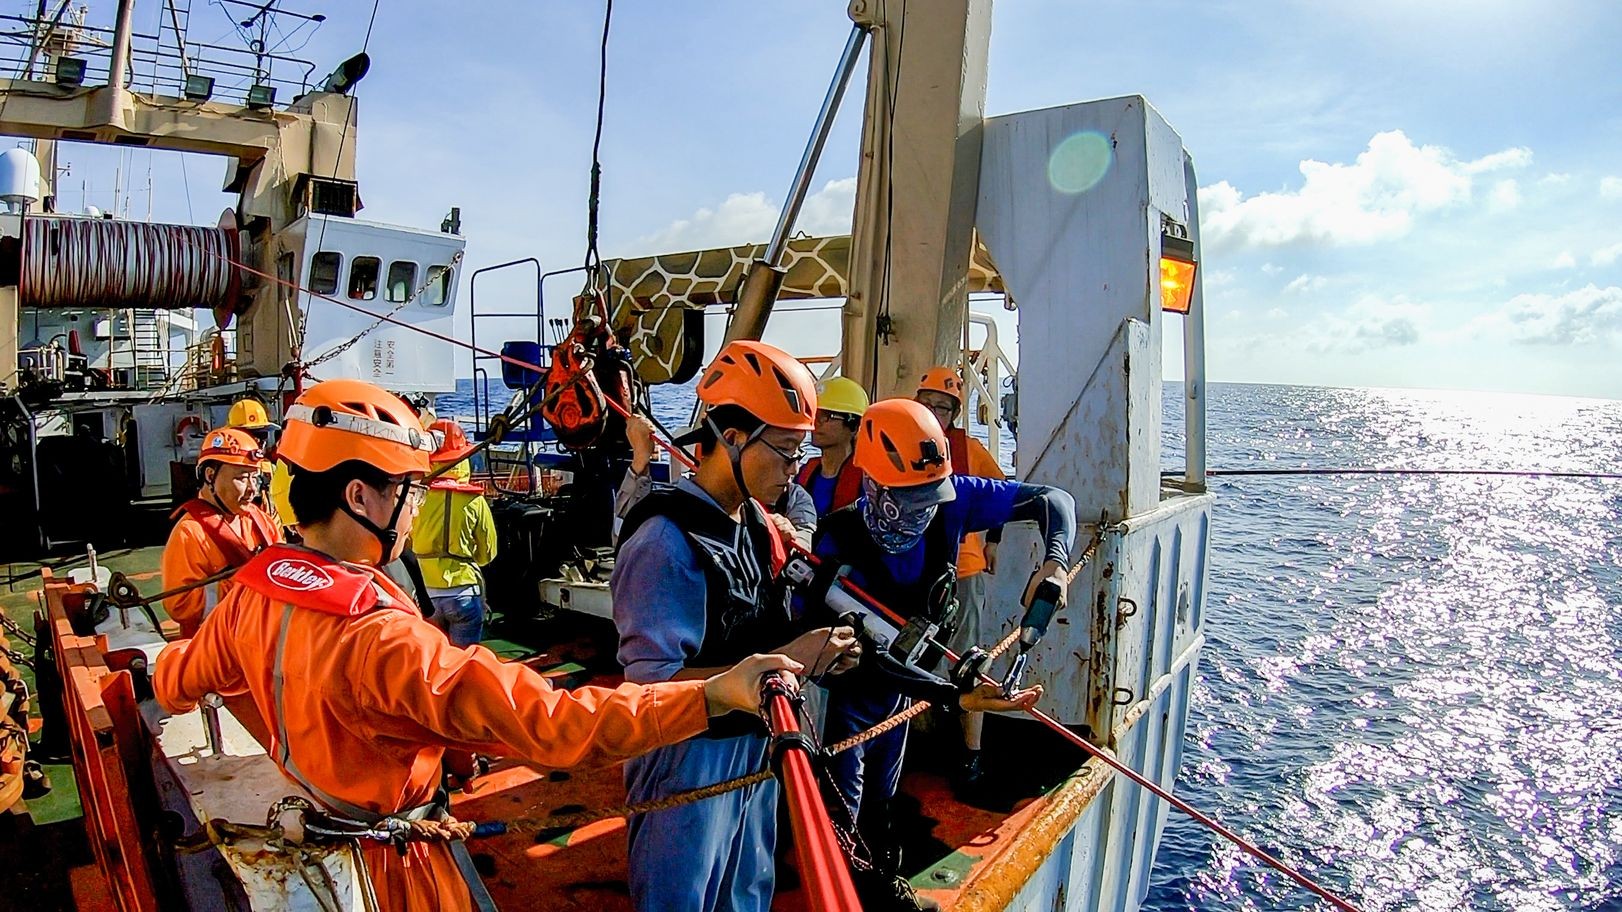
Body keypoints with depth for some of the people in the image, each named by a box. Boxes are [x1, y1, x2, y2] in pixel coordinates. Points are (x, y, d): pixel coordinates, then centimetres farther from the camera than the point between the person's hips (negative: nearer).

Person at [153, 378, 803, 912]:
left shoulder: (252, 590, -12)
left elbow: (180, 679, 10)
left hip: (308, 832, 7)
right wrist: (713, 696, -50)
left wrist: (169, 667, 36)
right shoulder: (379, 635, -38)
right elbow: (547, 721, -47)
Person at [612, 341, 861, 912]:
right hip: (690, 761, -8)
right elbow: (653, 684, -28)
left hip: (754, 743, 8)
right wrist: (785, 661, -27)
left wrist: (815, 651, -7)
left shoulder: (756, 521, 4)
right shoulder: (666, 541, -25)